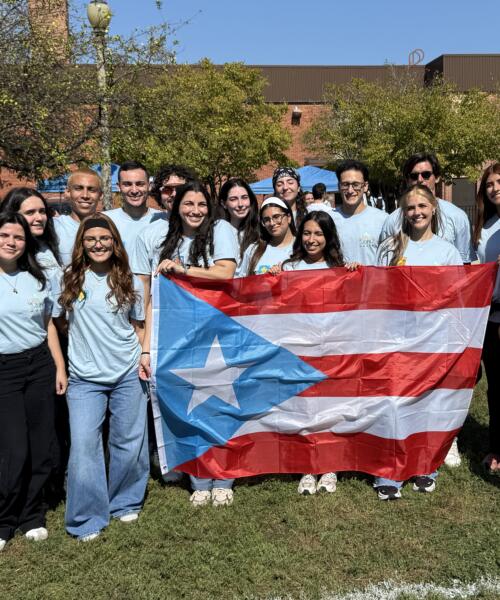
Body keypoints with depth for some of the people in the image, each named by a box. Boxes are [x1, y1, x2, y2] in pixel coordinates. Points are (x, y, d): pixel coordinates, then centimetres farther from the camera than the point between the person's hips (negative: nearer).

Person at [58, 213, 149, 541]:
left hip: (128, 376, 2)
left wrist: (144, 356, -2)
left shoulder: (129, 281, 3)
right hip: (84, 379, -1)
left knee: (129, 443, 10)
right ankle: (88, 518, 12)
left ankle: (124, 503, 32)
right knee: (84, 446, -4)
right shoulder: (70, 280, -1)